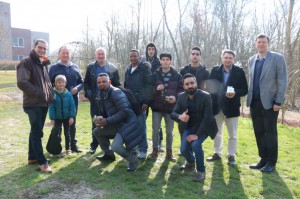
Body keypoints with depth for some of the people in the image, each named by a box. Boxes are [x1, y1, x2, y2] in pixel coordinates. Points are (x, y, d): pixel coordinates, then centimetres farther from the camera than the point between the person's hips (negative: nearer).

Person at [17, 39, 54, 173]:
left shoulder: (43, 65, 18)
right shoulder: (26, 63, -8)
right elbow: (21, 82, -19)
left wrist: (49, 94, 7)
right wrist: (38, 93, -18)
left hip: (44, 103, 8)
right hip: (33, 104, -8)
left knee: (36, 132, 15)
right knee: (37, 133, -8)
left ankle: (32, 157, 25)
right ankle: (42, 162, -4)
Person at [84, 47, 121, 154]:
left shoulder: (113, 68, 1)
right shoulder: (90, 67, 5)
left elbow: (117, 84, 2)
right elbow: (86, 83, 6)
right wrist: (89, 94, -6)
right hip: (95, 100, 1)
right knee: (95, 123, 6)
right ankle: (94, 145, 16)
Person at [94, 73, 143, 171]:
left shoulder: (116, 92, -18)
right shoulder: (103, 94, 10)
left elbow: (125, 112, -26)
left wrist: (107, 121, -22)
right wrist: (101, 118, -3)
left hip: (127, 124, -9)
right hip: (117, 124, 9)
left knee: (115, 146, -25)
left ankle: (133, 159, 5)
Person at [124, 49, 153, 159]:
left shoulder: (144, 69, -4)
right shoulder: (128, 70, 16)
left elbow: (149, 86, -10)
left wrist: (146, 101, -16)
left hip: (140, 103, -6)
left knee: (141, 127, -2)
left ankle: (143, 150, 8)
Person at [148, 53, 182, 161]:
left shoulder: (177, 75, 3)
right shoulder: (155, 74, 4)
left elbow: (181, 89, 3)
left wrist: (176, 97, -15)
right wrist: (156, 89, -16)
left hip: (170, 107, 0)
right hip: (157, 106, 1)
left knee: (169, 131, 7)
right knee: (155, 130, 4)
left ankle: (169, 152, 21)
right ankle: (155, 150, 20)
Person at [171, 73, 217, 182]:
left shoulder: (205, 96, -22)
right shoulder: (181, 96, -8)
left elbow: (207, 118, -23)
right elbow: (173, 113, -7)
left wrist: (197, 135, -26)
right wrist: (180, 116, -33)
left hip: (203, 127, -4)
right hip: (189, 127, 4)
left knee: (195, 144, -27)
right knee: (183, 149, -7)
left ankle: (201, 171, -5)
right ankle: (191, 162, 30)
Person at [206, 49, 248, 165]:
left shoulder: (239, 72, -3)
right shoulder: (215, 70, 3)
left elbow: (245, 89, -4)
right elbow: (209, 87, 3)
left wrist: (235, 93, -23)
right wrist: (211, 102, -11)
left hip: (231, 108, -2)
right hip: (217, 107, 3)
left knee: (232, 135, 7)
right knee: (217, 133, 14)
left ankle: (231, 156, 20)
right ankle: (217, 153, 28)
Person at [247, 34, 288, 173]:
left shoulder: (277, 58, -4)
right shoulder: (252, 60, 12)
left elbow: (283, 81, -8)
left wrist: (278, 101, -14)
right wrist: (249, 98, 8)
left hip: (269, 102, -5)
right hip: (254, 102, 5)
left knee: (270, 133, 2)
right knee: (258, 132, 9)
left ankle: (271, 162, 14)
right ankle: (263, 159, 22)